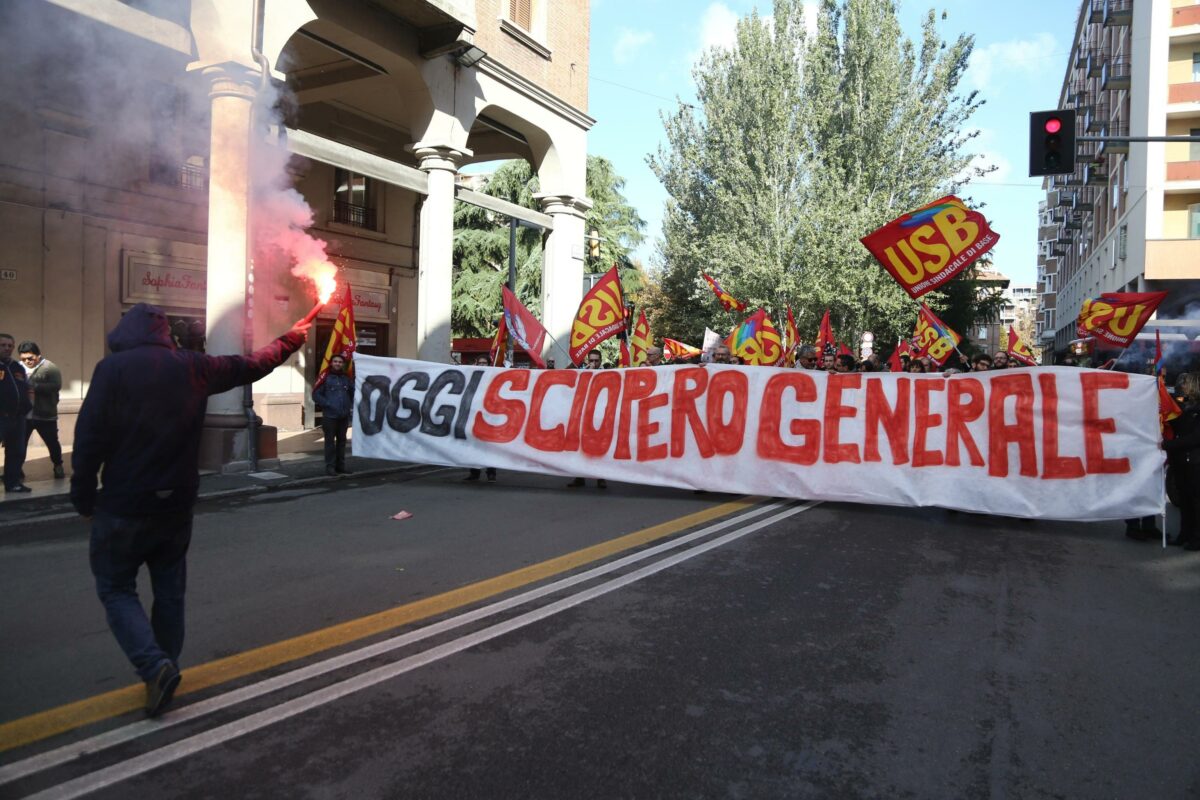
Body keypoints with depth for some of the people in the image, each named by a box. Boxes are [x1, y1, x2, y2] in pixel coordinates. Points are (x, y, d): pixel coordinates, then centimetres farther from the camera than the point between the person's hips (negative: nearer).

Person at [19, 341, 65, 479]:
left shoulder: (49, 367, -7)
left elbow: (56, 385, -19)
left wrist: (33, 386, -26)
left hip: (45, 414, -3)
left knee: (52, 442, 9)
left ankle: (58, 467, 26)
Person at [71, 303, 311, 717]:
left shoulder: (113, 368, -10)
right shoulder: (193, 367, 0)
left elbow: (90, 438, -13)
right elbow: (251, 366, 14)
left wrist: (84, 499, -2)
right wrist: (290, 340, 31)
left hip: (124, 507, -3)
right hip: (176, 505, 4)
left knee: (116, 588, 10)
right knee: (169, 592, 16)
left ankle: (154, 667, -7)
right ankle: (164, 673, 25)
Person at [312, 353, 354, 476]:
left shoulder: (346, 378, 11)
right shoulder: (326, 378, -3)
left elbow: (353, 393, 23)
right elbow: (316, 395, -6)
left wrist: (351, 406, 12)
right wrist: (327, 404, -12)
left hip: (344, 416, 5)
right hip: (329, 416, -5)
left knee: (342, 441, 11)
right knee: (330, 441, -2)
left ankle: (340, 465, 20)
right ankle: (330, 466, 3)